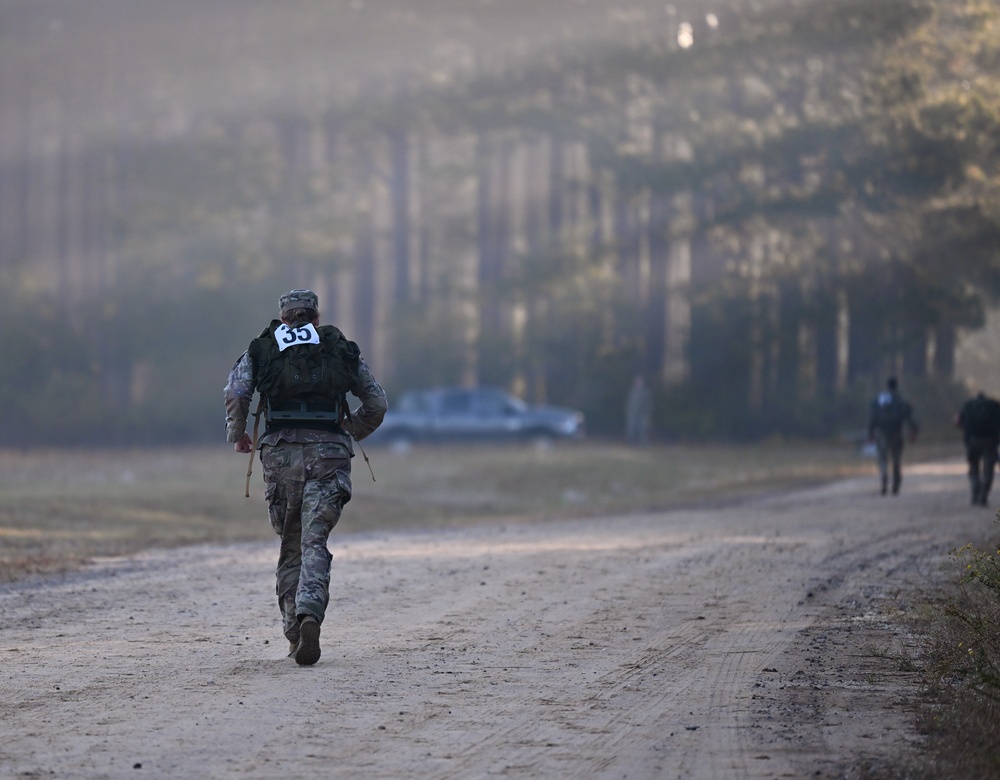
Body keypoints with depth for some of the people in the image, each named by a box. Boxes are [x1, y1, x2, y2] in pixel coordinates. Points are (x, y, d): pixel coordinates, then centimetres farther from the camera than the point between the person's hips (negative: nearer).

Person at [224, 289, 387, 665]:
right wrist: (353, 432, 32)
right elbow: (377, 402, 16)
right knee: (314, 542, -6)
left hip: (281, 451, 0)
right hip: (329, 451, 0)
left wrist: (237, 436, 14)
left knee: (290, 545, 11)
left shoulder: (261, 348, 15)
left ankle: (294, 634, 9)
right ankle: (310, 613, -30)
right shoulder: (342, 349, 17)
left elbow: (236, 394, -1)